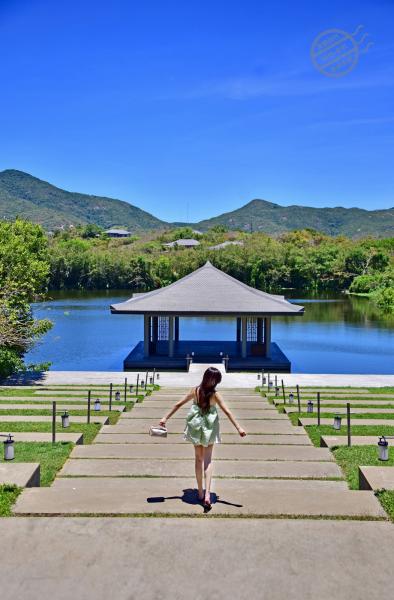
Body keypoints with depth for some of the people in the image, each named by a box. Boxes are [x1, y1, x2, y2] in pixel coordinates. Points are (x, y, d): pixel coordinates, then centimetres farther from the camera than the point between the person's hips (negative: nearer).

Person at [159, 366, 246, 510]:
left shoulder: (195, 390, -7)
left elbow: (178, 404, -4)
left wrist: (165, 418, 2)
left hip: (195, 427, 3)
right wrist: (238, 428, -15)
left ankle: (200, 493, 21)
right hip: (209, 429, -3)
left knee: (198, 459, 15)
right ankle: (207, 493, -10)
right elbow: (227, 412, -17)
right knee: (207, 460, 5)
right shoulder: (214, 394, -15)